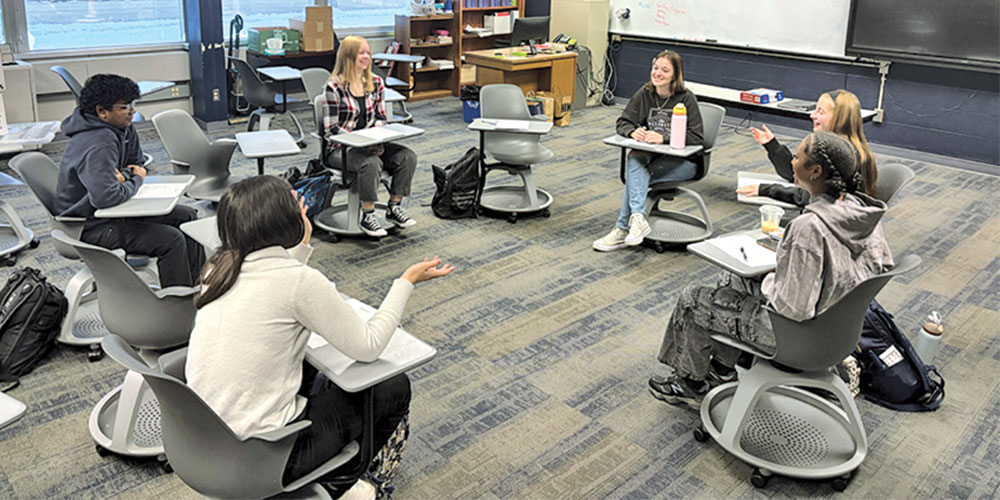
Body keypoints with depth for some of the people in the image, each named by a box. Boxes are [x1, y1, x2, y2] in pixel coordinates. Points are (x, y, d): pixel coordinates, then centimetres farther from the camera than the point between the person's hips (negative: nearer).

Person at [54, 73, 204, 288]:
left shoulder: (122, 129, 1)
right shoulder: (97, 147, -29)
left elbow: (136, 164, 16)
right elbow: (104, 197, -39)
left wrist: (123, 175, -9)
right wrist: (136, 180, -20)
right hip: (90, 226, -10)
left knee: (186, 216, 8)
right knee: (171, 240, -22)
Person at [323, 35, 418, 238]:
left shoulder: (376, 82, 7)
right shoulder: (334, 88, -10)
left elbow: (381, 118, 12)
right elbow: (331, 130, -13)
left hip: (370, 143, 6)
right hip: (340, 149, -6)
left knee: (407, 156, -17)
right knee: (371, 162, -36)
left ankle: (394, 208, -5)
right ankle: (367, 216, -21)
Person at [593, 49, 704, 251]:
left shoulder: (686, 98, -8)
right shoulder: (645, 94, 5)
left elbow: (697, 137, -15)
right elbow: (622, 123, 6)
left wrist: (663, 138, -26)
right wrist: (633, 132, -18)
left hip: (684, 161, -4)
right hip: (652, 156, 4)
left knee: (635, 173, -29)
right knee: (634, 159, -31)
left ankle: (623, 228, -28)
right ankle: (638, 219, -45)